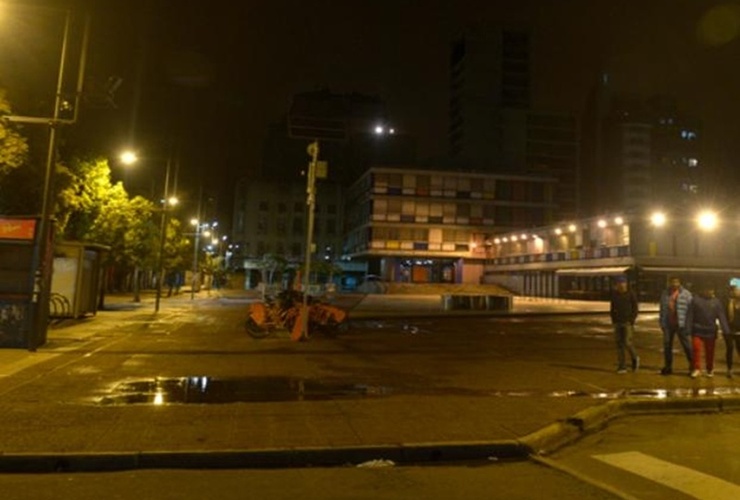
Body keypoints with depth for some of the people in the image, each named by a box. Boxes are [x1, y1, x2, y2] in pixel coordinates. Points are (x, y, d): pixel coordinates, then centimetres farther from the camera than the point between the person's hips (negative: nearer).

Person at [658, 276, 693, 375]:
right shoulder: (665, 294, 8)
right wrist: (662, 323, 9)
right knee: (667, 345, 8)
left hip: (681, 325, -4)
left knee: (687, 345, 1)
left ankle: (692, 366, 13)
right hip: (668, 324, 4)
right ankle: (668, 367, 18)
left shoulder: (686, 294, -3)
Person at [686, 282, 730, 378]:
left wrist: (726, 331, -9)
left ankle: (710, 370, 26)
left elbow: (722, 317, -3)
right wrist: (688, 329, -8)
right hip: (697, 330, -2)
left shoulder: (716, 301, 1)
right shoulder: (695, 299, -5)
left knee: (710, 352, 11)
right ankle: (697, 369, 4)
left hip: (711, 331, 2)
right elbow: (690, 315, -5)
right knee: (696, 349, -7)